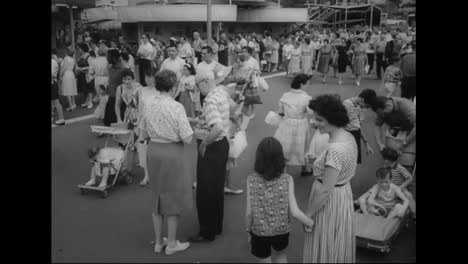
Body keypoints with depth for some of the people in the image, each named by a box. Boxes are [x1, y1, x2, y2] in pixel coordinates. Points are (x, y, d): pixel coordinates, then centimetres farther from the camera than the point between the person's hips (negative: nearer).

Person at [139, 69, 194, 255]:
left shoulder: (148, 105, -2)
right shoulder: (176, 107, -18)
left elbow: (144, 134, 6)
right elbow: (187, 139, -18)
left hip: (153, 151, 5)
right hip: (172, 153, -5)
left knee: (158, 196, 20)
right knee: (173, 198, 12)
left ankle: (158, 242, 33)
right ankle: (171, 244, 25)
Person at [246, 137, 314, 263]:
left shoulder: (252, 180, -18)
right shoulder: (287, 179, -18)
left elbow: (249, 212, -13)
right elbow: (294, 212, -18)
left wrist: (248, 230, 4)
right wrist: (314, 224, -4)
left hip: (260, 231, -1)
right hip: (281, 230, 1)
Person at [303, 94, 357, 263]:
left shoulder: (335, 149, -30)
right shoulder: (349, 137, -2)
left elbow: (326, 191, -26)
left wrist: (308, 213, -16)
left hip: (329, 202, -9)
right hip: (344, 196, 9)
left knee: (325, 250, 12)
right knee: (337, 246, 26)